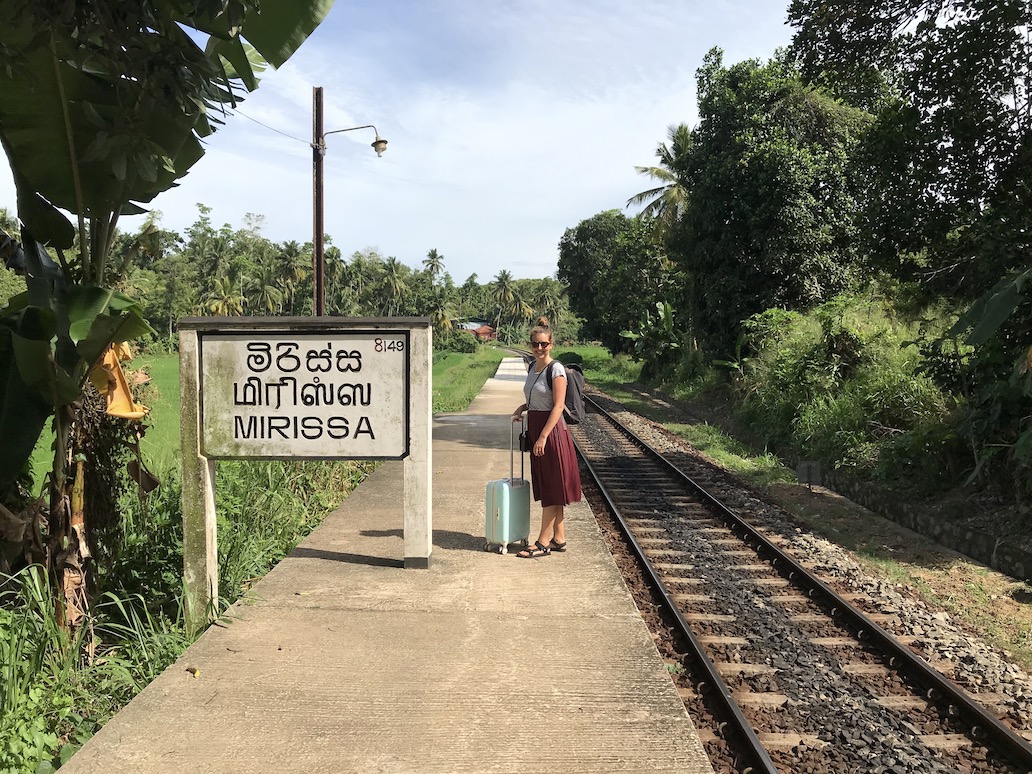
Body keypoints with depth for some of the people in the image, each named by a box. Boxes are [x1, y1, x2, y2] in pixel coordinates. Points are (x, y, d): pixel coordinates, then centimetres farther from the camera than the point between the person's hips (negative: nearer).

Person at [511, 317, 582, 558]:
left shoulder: (556, 369, -13)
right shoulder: (532, 368, 12)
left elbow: (558, 406, -17)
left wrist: (543, 437, -21)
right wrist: (523, 408, 5)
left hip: (552, 431, -9)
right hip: (536, 430, 9)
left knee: (552, 488, -1)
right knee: (547, 488, 12)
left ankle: (543, 542, 4)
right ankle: (559, 539, 21)